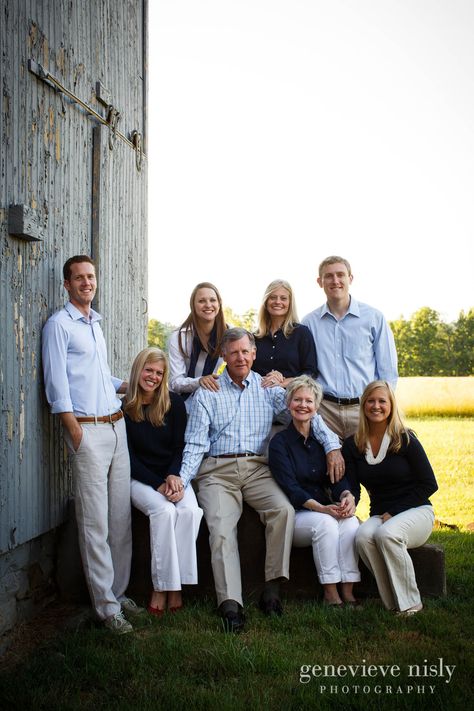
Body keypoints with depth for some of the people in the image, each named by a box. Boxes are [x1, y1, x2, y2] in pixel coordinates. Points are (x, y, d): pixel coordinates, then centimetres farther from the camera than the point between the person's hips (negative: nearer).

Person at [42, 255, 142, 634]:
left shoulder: (96, 323, 19)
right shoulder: (59, 324, -4)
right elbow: (57, 385, -10)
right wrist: (77, 434, -14)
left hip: (116, 425, 8)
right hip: (88, 429, -7)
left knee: (121, 516, 9)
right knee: (95, 522, -5)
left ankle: (118, 591, 19)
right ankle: (106, 604, 2)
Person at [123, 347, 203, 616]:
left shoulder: (174, 403, 5)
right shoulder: (124, 408, -3)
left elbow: (179, 447, 4)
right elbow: (129, 457, -5)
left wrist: (174, 476, -16)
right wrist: (159, 484, -16)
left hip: (172, 475, 2)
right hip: (140, 478, -2)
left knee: (190, 511, -28)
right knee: (164, 510, -32)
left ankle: (175, 585, -22)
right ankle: (162, 586, -23)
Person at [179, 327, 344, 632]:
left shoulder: (269, 388, 12)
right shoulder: (208, 393, 8)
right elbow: (196, 444, 4)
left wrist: (332, 445, -8)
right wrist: (181, 478, -11)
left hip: (257, 468, 1)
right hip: (217, 471, -1)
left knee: (284, 509, -26)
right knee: (221, 528, -24)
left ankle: (273, 586, -18)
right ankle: (230, 604, -26)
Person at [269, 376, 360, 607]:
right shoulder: (280, 442, -2)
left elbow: (338, 477, 2)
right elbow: (289, 487, -13)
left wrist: (347, 496, -22)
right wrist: (321, 508, -28)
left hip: (327, 510, 4)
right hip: (294, 516, -4)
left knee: (351, 521, -27)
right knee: (325, 523, -33)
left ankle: (348, 592, -25)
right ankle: (330, 594, -25)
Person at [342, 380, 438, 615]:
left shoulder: (405, 440, -6)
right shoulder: (353, 445, 5)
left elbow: (429, 484, -5)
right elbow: (352, 489, 3)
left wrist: (393, 513, -12)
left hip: (415, 511, -3)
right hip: (380, 515, 3)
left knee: (386, 534, -34)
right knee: (363, 536, -30)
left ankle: (410, 603, -18)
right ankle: (392, 603, -19)